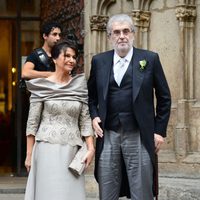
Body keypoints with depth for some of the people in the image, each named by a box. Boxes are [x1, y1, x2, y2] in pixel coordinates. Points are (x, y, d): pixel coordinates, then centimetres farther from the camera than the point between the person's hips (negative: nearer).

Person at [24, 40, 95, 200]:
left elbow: (86, 120, 7)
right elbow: (32, 122, 1)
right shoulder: (42, 86, -1)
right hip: (47, 149, -2)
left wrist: (91, 148, -3)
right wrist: (29, 154, -1)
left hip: (72, 150, 3)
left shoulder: (80, 86, 7)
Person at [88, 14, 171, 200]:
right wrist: (94, 116, 3)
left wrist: (160, 131, 1)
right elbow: (91, 95, 20)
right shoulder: (99, 61, 9)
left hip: (139, 137, -2)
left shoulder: (150, 59, 2)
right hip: (108, 136, 2)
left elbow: (164, 98, 5)